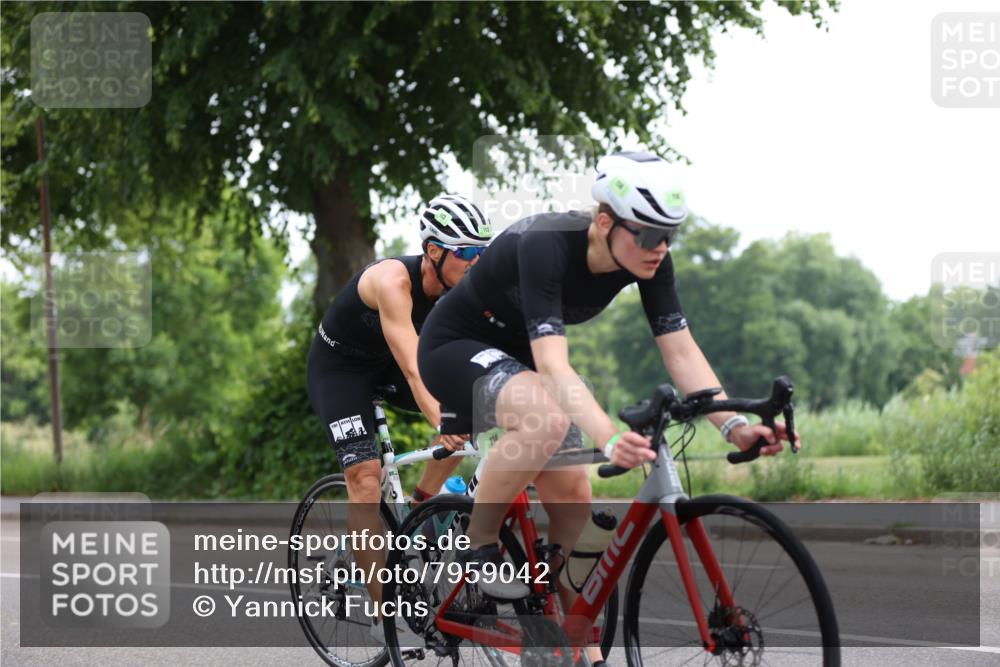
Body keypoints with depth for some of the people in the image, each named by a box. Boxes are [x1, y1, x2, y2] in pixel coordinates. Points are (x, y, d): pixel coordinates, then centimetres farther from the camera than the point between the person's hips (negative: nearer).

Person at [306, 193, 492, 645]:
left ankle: (418, 512, 1)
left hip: (385, 365, 6)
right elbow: (412, 367, -44)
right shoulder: (393, 281, -35)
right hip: (339, 366, -6)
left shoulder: (460, 285, -15)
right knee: (366, 479, -19)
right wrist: (441, 424, -57)